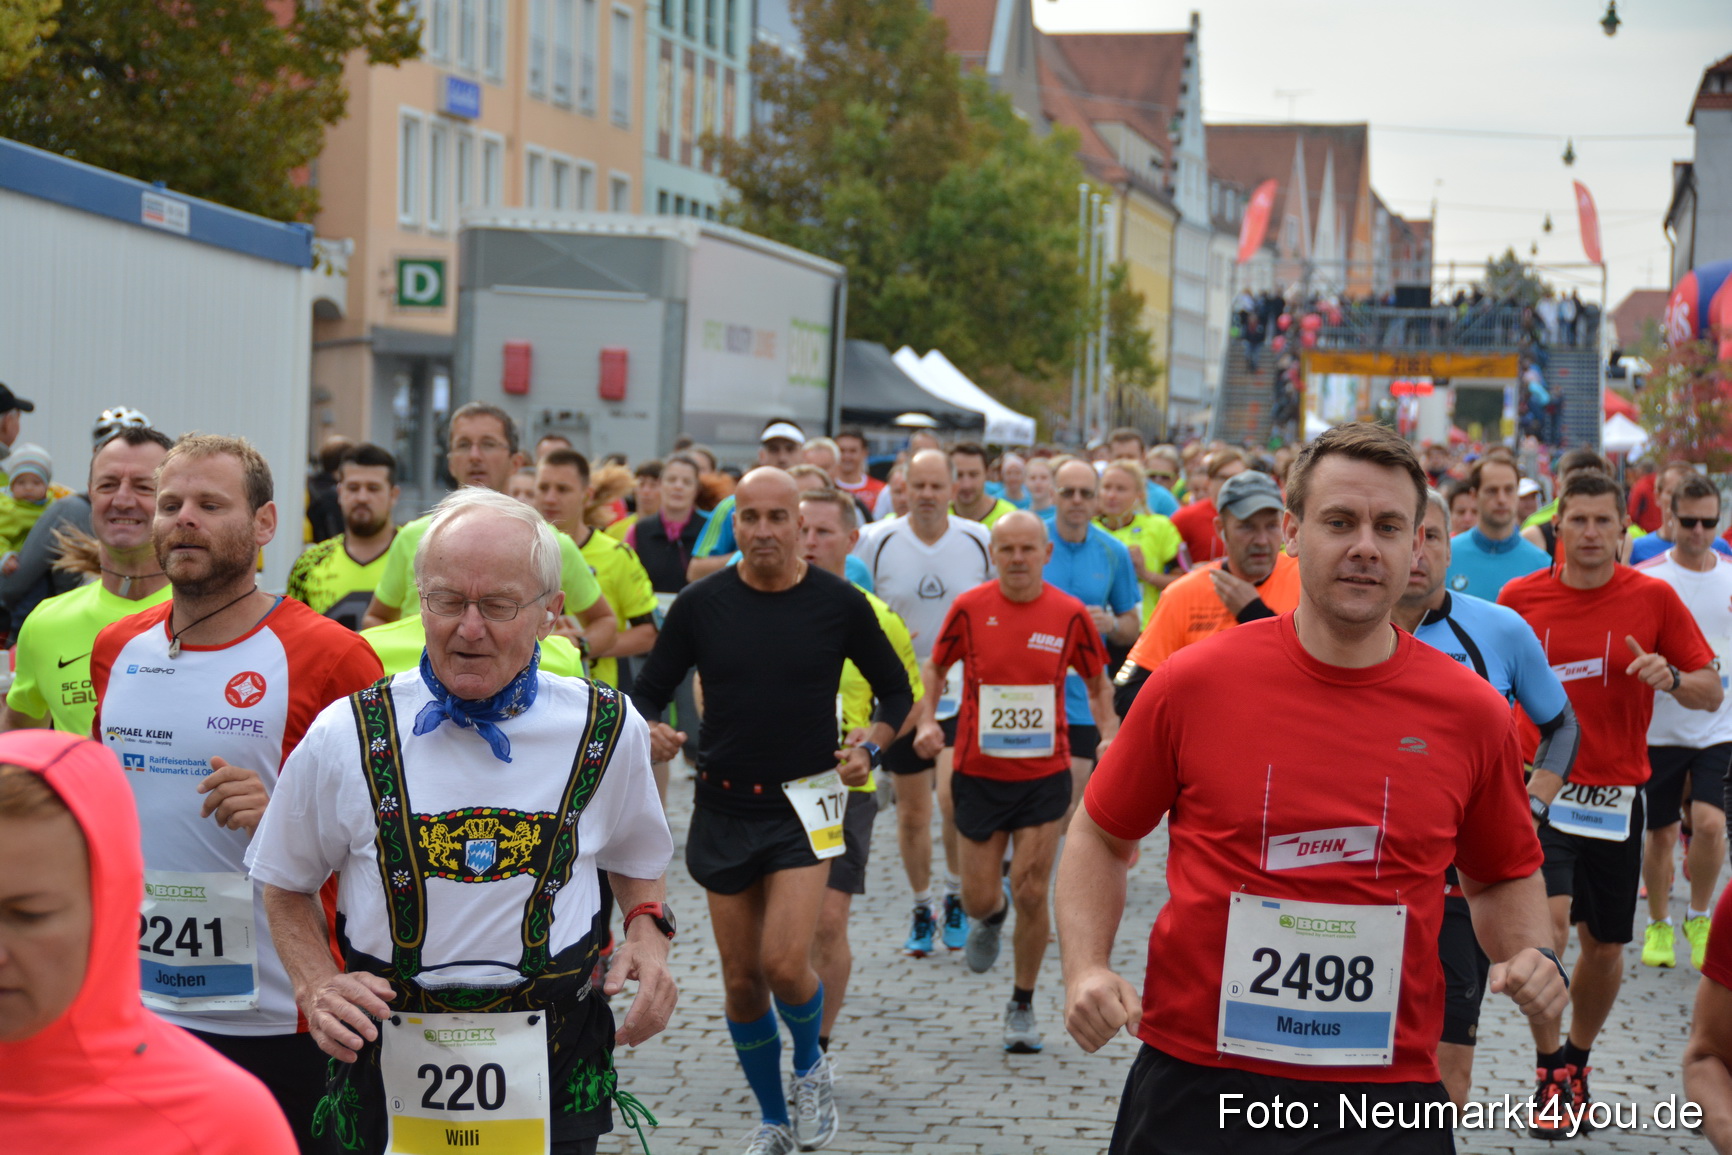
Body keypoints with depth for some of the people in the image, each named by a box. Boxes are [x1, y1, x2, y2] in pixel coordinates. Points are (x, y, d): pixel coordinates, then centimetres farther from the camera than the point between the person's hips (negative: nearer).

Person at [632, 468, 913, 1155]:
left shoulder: (840, 603, -4)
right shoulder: (701, 604, -1)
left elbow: (896, 691, 8)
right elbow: (648, 692, 6)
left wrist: (871, 746, -10)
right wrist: (651, 732, -16)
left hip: (804, 803, -2)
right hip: (723, 807, 2)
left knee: (785, 964, -17)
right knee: (741, 980, 8)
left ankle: (811, 1065, 16)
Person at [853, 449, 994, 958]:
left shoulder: (981, 542, -1)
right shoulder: (875, 542, -3)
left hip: (965, 694, -1)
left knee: (954, 793, -19)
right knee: (912, 812, 8)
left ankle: (956, 895, 4)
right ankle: (922, 909, 27)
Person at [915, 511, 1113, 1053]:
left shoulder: (1071, 615, -6)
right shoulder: (969, 608, -6)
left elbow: (1098, 682, 8)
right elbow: (934, 666, 8)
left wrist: (1109, 734, -7)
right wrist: (926, 720, -7)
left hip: (1045, 773, -1)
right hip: (978, 773, 1)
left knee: (1031, 894, -3)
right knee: (978, 898, 5)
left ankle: (1022, 1006, 17)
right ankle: (992, 916, 45)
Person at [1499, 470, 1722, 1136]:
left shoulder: (1653, 598, -2)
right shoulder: (1521, 597, -1)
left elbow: (1711, 693, 2)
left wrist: (1669, 678, -18)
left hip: (1616, 793, 1)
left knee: (1605, 945, 11)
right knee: (1548, 921, -19)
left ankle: (1577, 1061, 35)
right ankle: (1549, 1074, -3)